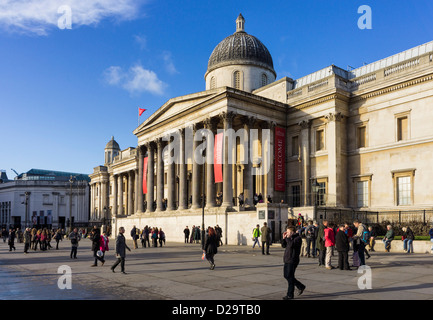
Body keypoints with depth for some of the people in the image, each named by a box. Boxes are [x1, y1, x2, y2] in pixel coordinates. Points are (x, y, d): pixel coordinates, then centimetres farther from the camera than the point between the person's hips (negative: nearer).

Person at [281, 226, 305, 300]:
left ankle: (290, 295, 6)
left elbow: (291, 245, -28)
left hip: (292, 261, -9)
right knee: (286, 276, 13)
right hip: (287, 260, 9)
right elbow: (283, 245, 15)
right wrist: (284, 238, 3)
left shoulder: (298, 238, -13)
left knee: (290, 277, -4)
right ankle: (301, 287, 28)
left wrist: (288, 238, -18)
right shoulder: (290, 238, 14)